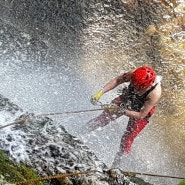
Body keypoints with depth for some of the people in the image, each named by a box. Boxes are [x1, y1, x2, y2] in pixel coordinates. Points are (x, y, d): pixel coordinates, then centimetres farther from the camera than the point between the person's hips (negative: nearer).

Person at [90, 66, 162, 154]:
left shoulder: (155, 94, -40)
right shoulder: (135, 74, -33)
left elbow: (141, 115, -32)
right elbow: (117, 80, -16)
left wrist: (123, 112, -42)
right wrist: (101, 92, -26)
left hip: (141, 111, -3)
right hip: (127, 99, 3)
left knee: (127, 139, 1)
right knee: (103, 118, 0)